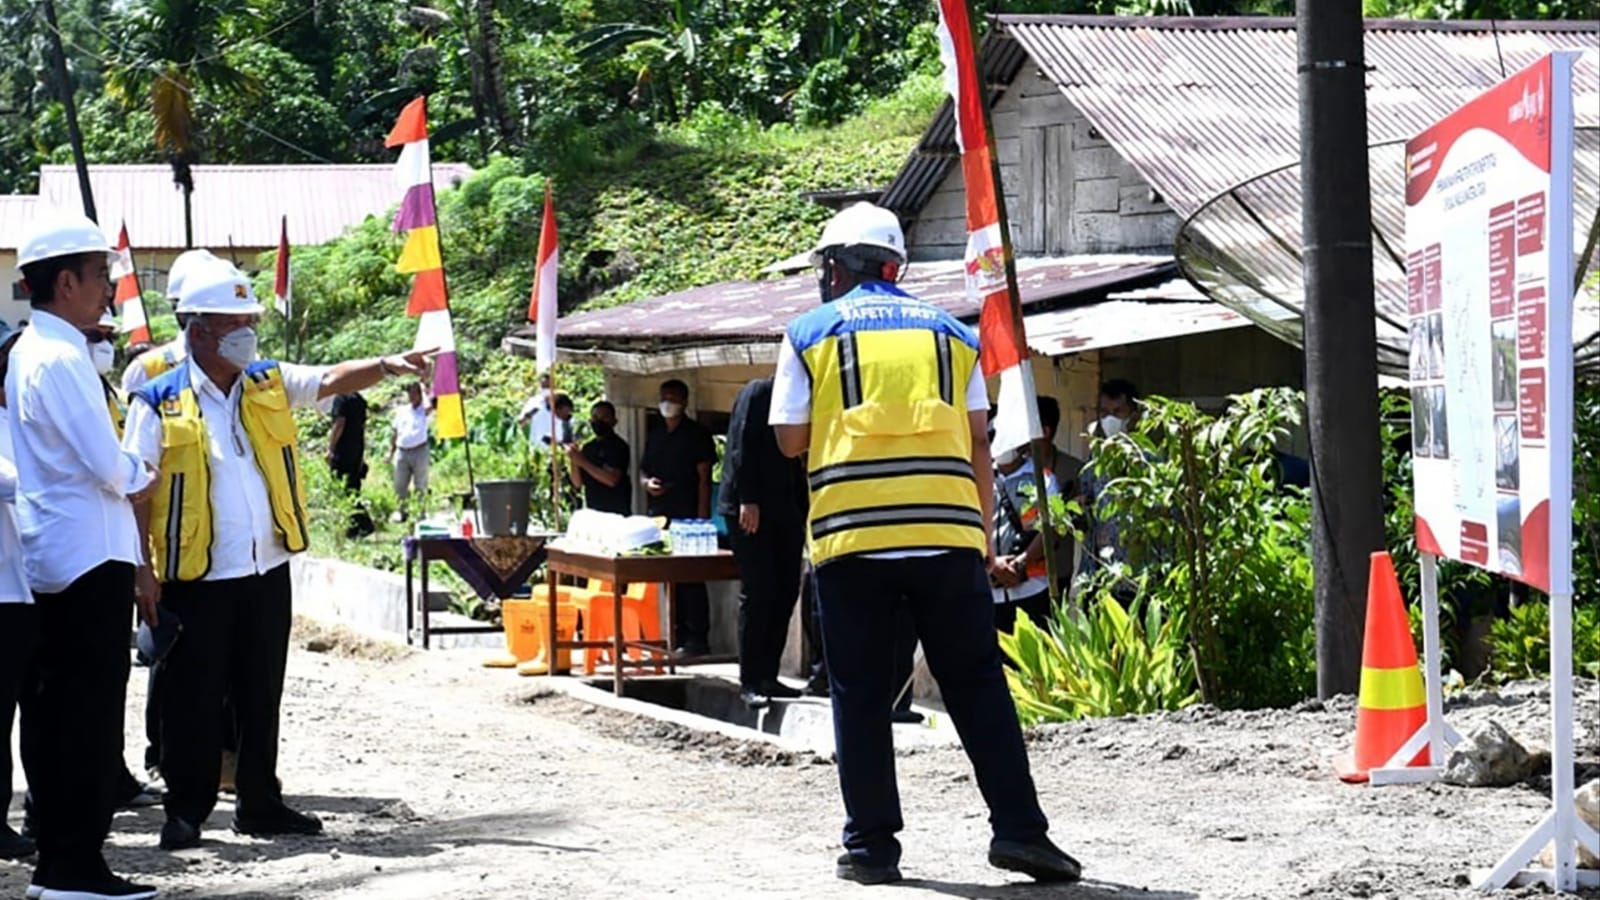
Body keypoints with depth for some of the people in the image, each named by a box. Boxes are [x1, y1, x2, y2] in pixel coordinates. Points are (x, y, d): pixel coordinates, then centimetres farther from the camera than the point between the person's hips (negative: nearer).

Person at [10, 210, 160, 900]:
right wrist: (142, 479, 0)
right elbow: (107, 463, -19)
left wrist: (126, 477, 9)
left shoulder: (31, 351, 15)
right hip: (90, 554, -10)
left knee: (60, 708, 11)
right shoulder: (60, 359, -16)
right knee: (93, 709, -7)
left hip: (56, 558, 10)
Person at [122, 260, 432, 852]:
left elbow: (332, 380, 0)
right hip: (197, 578, -5)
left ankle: (260, 804, 23)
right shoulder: (160, 402, -6)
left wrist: (386, 366, -19)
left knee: (262, 697, 13)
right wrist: (141, 567, -13)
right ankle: (185, 812, 9)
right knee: (193, 699, 0)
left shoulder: (270, 386, 9)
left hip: (267, 571, 5)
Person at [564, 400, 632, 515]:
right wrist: (573, 461, -8)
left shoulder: (618, 446, -6)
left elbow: (612, 479, -17)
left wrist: (583, 462, -16)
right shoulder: (587, 448, 12)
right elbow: (578, 483, 9)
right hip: (593, 511, 6)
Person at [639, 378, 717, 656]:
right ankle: (679, 635, 14)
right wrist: (647, 482, -1)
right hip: (659, 515, 7)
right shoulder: (656, 435, 18)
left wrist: (702, 517, -14)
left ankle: (697, 639, -8)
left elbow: (704, 477, -7)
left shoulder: (696, 434, -2)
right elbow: (643, 470, 24)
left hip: (687, 517, -7)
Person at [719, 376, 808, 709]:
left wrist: (804, 516, 10)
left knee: (786, 591, 2)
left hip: (784, 511, 7)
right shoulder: (757, 394, -3)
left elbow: (798, 466, 16)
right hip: (751, 508, -7)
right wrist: (747, 500, -19)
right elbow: (741, 448, -12)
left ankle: (767, 676, 9)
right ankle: (750, 682, -4)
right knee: (757, 593, -8)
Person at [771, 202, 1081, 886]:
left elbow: (792, 439, 6)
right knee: (977, 684, 6)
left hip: (851, 534, -1)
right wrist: (985, 532, 16)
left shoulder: (811, 333, 7)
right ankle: (1018, 829, 0)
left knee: (860, 694, 6)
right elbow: (978, 444, 11)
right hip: (947, 532, 1)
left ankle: (872, 845, 6)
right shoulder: (949, 333, 14)